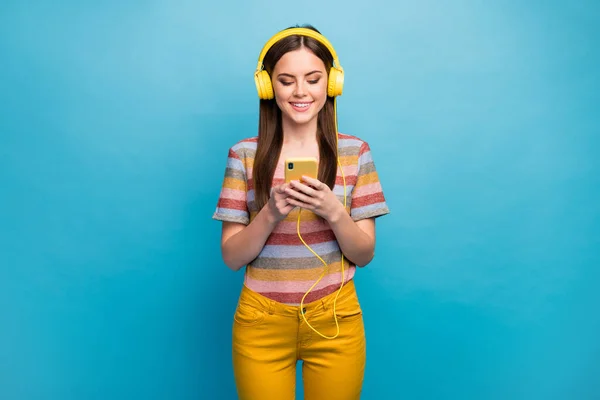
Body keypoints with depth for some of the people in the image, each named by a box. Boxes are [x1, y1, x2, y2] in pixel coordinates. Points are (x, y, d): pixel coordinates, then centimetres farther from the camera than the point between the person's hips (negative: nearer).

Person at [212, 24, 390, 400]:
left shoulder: (355, 152, -4)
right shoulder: (244, 154, -4)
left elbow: (365, 254, -3)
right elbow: (232, 256, -4)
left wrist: (334, 212, -21)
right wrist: (270, 214, -21)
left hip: (335, 320, 1)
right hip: (261, 322, 0)